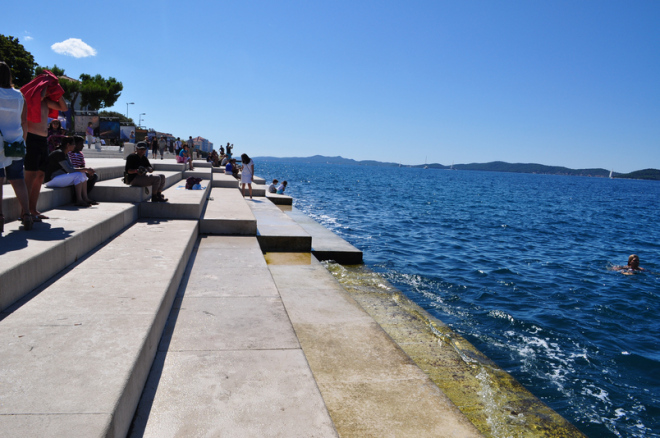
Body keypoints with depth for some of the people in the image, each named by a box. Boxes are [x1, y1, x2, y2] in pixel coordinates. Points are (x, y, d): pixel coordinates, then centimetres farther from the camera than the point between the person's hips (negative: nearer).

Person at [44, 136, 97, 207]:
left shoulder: (65, 154, 12)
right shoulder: (59, 153, -20)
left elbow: (71, 167, 12)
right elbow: (69, 170, -27)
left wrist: (84, 169, -6)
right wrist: (86, 169, -21)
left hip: (59, 177, 10)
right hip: (52, 180, -10)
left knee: (83, 174, 1)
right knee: (78, 175, -23)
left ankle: (85, 198, -6)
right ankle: (79, 200, -21)